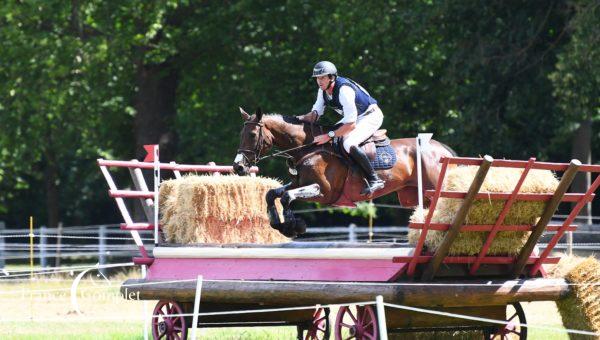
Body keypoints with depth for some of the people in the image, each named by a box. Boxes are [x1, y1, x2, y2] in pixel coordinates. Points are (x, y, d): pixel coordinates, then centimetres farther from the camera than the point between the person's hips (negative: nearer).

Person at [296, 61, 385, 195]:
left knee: (349, 144, -31)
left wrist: (329, 136, -34)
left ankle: (374, 179, -22)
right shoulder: (323, 90, -5)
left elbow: (351, 125, -32)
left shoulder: (344, 90, -32)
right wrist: (301, 118, -21)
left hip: (371, 117, -10)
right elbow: (315, 114, 0)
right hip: (354, 118, 10)